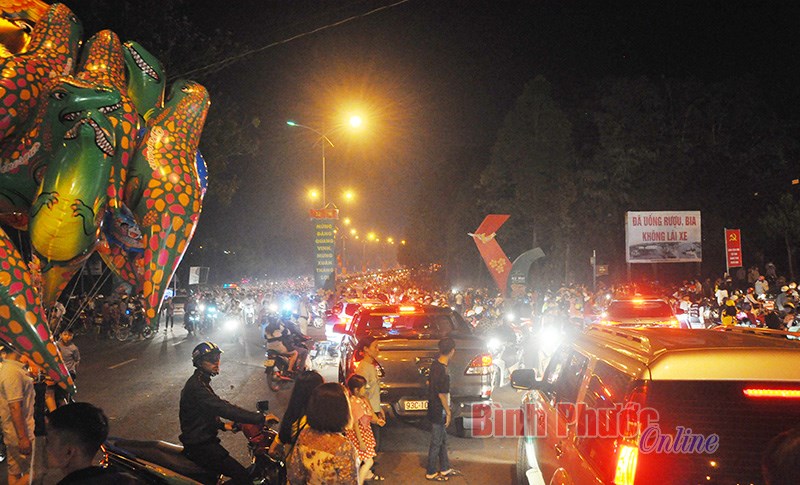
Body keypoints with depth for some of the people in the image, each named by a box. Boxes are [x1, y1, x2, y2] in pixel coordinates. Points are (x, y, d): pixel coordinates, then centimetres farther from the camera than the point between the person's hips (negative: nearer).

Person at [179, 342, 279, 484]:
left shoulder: (201, 382, 12)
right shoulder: (196, 386, -23)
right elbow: (223, 408, -31)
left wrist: (222, 425, 16)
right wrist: (261, 419, -32)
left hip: (204, 439, 11)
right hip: (200, 445, -11)